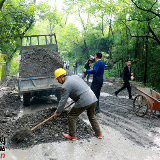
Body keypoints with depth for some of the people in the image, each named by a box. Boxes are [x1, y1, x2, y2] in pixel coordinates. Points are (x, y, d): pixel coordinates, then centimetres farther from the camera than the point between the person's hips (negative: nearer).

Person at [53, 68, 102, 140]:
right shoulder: (75, 76, 15)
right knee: (92, 116, 28)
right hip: (93, 98, 9)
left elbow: (63, 101, -5)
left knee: (71, 116, 9)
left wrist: (57, 112, 7)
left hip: (84, 102, -9)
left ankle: (72, 135, 21)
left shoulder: (65, 86, -8)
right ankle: (98, 133, 35)